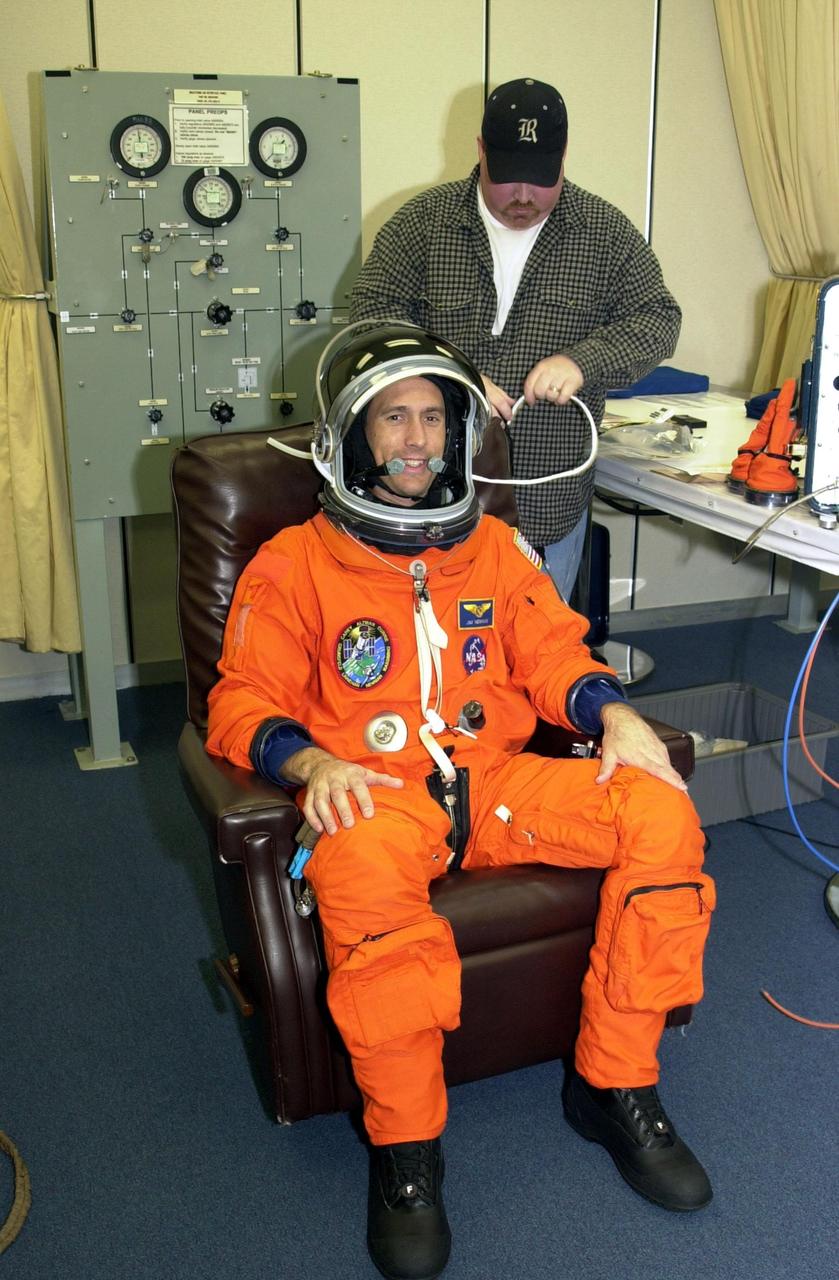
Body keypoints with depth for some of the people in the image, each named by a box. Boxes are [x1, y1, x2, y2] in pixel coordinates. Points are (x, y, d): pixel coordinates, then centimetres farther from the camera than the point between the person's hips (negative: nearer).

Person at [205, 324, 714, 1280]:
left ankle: (613, 1086, -5)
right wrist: (312, 763, -21)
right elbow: (243, 702, 0)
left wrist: (612, 710, -5)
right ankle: (405, 1148, -18)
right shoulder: (294, 564, 5)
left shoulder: (497, 548, 18)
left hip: (497, 779, 4)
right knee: (363, 874, -40)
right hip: (374, 795, -3)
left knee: (661, 810, -21)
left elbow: (552, 655, 16)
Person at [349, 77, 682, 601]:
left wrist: (583, 361, -19)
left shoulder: (606, 232, 2)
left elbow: (658, 319, 1)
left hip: (552, 502, 1)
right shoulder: (422, 221, -1)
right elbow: (374, 313, -6)